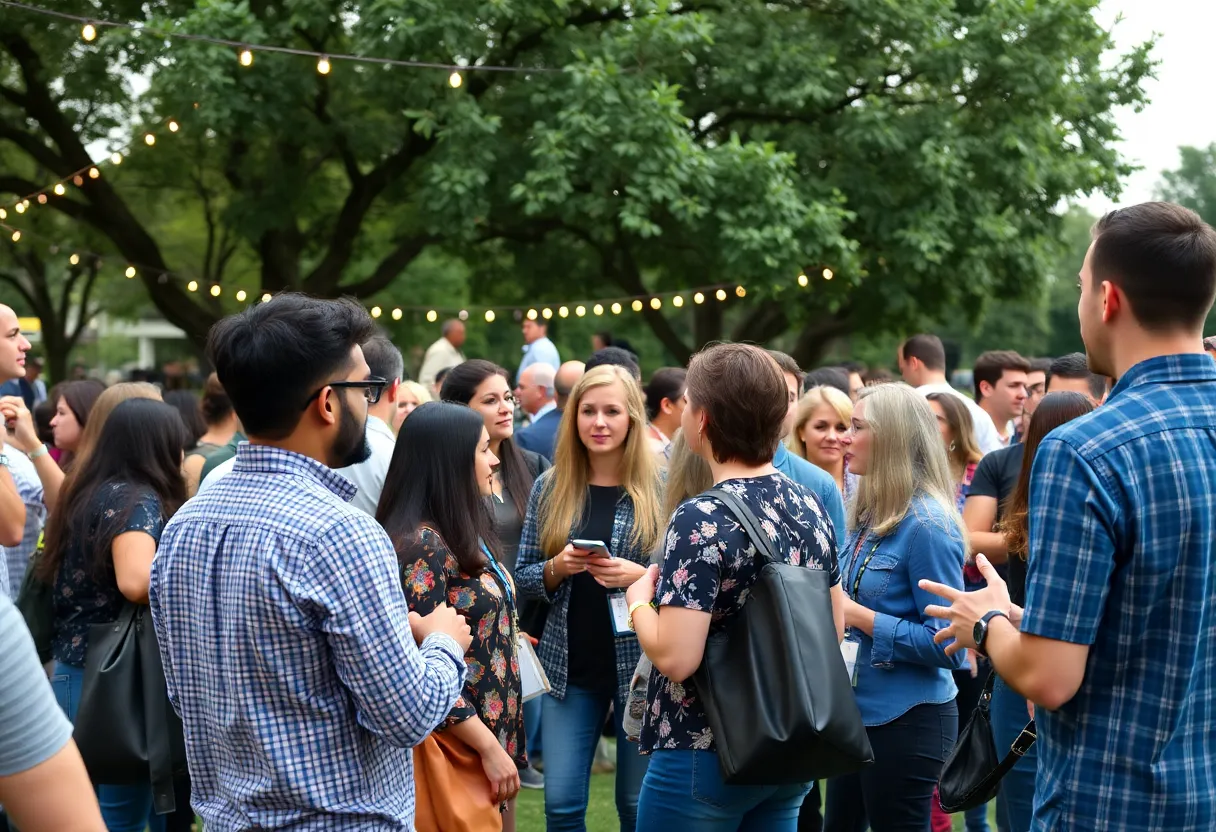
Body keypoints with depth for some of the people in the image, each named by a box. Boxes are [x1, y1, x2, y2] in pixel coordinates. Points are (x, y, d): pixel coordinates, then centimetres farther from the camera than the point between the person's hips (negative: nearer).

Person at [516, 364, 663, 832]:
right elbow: (523, 577, 7)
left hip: (641, 663, -2)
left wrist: (640, 576, -20)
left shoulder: (660, 487, -4)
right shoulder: (550, 487, 4)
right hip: (569, 665, 2)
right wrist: (556, 569, -13)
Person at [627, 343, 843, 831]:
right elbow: (834, 630, 12)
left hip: (704, 756, -7)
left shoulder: (701, 520, -21)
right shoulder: (811, 507, 2)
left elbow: (676, 657, -25)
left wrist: (639, 602, -7)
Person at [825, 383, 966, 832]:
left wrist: (859, 617, -20)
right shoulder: (870, 516, 7)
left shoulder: (927, 524, -19)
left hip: (906, 721, -9)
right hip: (858, 710, 9)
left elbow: (946, 642, -22)